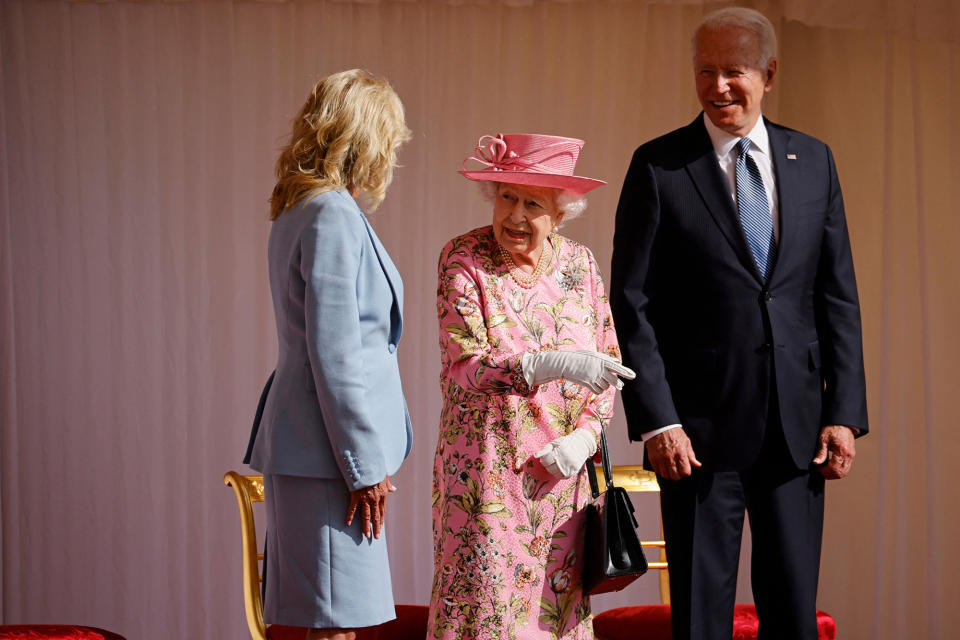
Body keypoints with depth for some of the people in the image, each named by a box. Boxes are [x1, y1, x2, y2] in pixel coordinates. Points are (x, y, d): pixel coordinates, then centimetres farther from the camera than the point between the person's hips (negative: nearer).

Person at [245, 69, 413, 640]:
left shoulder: (299, 212, 16)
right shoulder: (333, 216, -14)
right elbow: (334, 356, -18)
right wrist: (364, 467, -15)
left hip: (301, 449, 10)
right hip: (326, 452, -10)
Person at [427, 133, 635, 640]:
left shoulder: (579, 263, 7)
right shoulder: (463, 259, -5)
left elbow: (606, 363, 10)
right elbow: (467, 366, -16)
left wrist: (585, 435, -7)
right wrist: (557, 365, -28)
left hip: (562, 471, 4)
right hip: (488, 471, -4)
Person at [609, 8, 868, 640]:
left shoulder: (813, 161, 9)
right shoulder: (659, 166, -2)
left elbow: (838, 297, 10)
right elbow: (632, 304, -4)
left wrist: (844, 413, 2)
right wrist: (656, 420, -12)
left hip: (796, 425, 3)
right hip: (701, 425, -3)